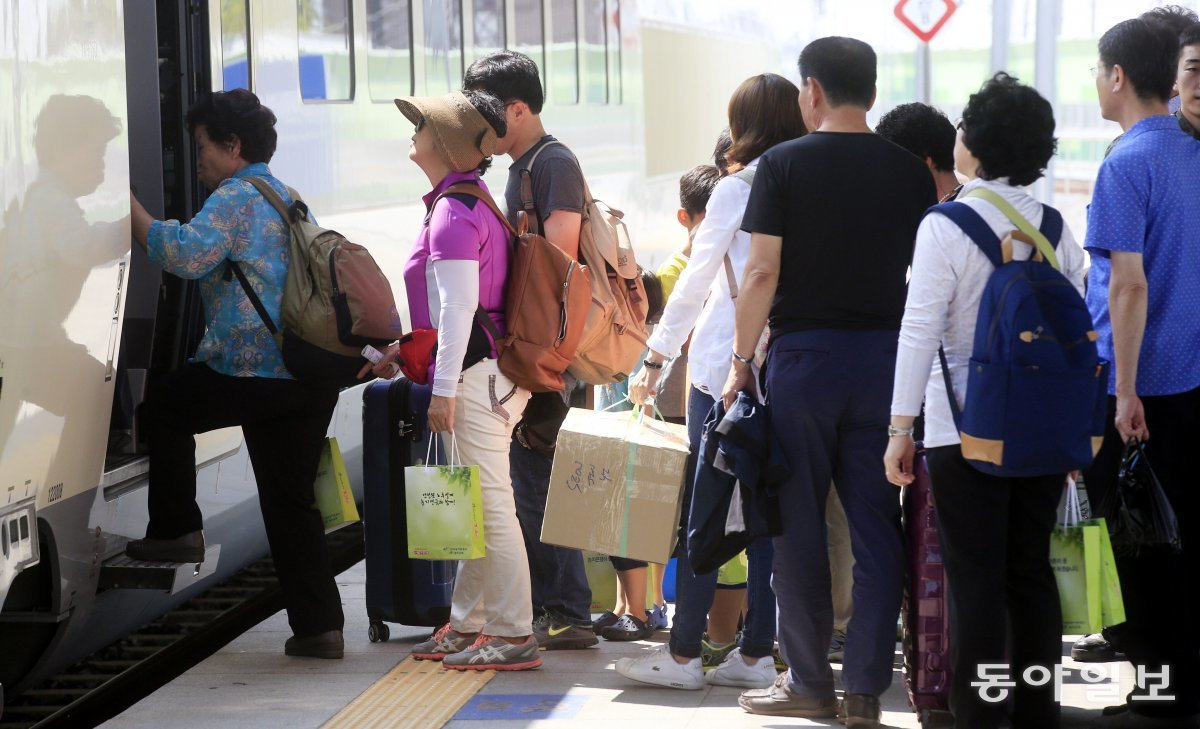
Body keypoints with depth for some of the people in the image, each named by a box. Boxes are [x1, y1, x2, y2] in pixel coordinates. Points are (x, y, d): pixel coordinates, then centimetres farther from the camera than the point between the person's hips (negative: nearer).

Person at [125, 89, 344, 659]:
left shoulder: (236, 197, -6)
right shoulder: (290, 201, 23)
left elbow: (188, 253, -21)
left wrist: (131, 209, -13)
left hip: (252, 372, -8)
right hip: (312, 377, 8)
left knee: (163, 405, 17)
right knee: (291, 500, 10)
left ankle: (176, 530, 14)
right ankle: (318, 625, 6)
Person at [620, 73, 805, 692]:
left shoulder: (737, 190, -9)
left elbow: (694, 284, -6)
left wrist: (654, 361, 2)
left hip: (726, 367, -5)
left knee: (699, 509, 0)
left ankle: (683, 653, 2)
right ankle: (757, 653, 9)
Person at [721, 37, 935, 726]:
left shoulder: (784, 164, -5)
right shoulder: (910, 171, 4)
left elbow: (762, 272, -8)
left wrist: (742, 360, 0)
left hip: (804, 357, -3)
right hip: (887, 356, 3)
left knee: (800, 522, 5)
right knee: (877, 522, 6)